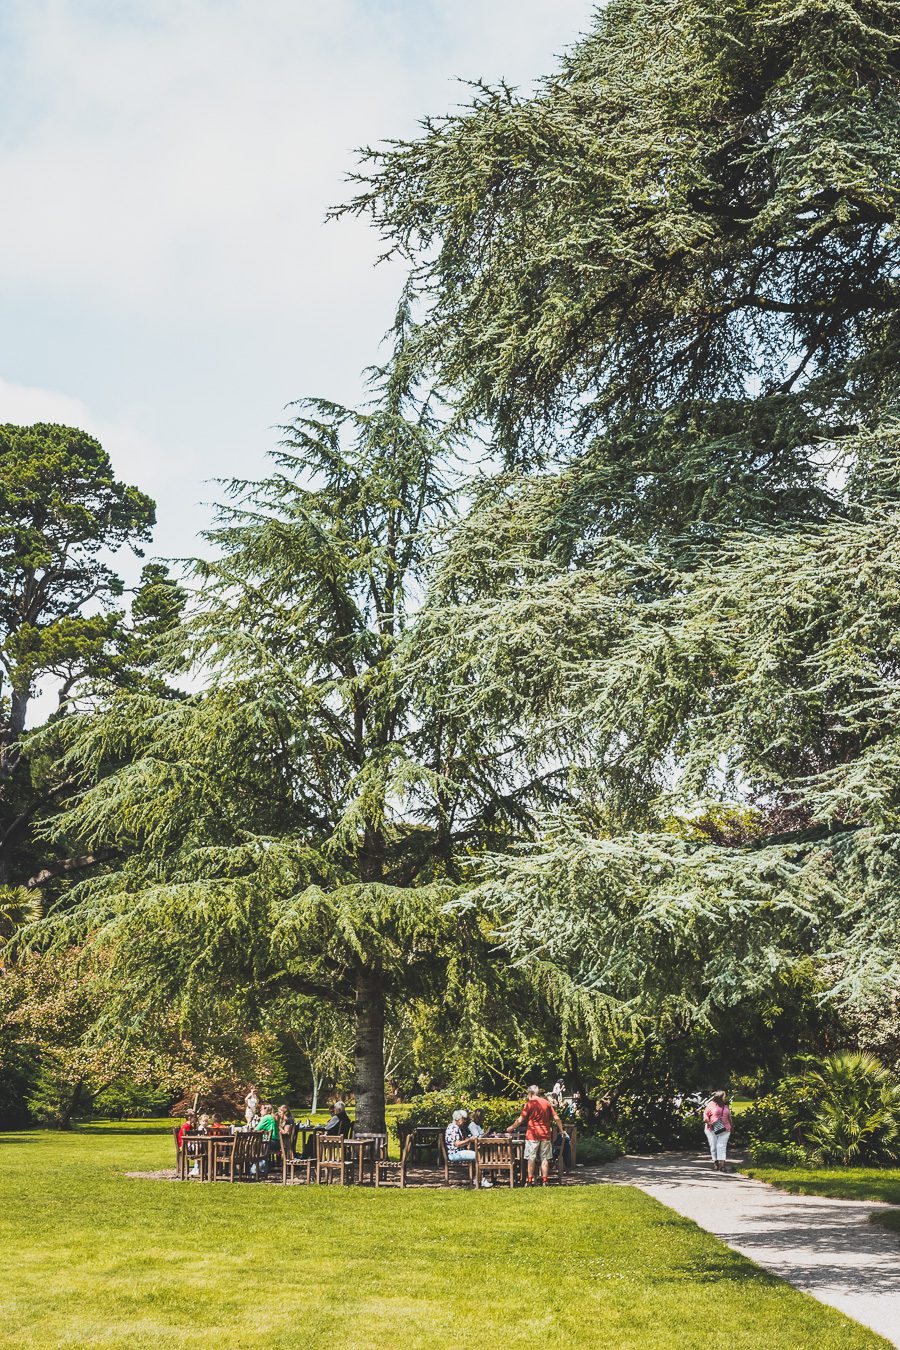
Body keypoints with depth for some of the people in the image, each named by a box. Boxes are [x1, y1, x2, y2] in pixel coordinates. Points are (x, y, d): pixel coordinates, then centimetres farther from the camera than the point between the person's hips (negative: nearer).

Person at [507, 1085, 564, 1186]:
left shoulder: (529, 1104, -5)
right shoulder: (547, 1103, 7)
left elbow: (520, 1120, -6)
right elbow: (556, 1118, 7)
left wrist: (511, 1128, 7)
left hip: (532, 1135, -3)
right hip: (545, 1134, 3)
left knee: (531, 1158, 3)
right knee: (544, 1158, 8)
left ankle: (530, 1180, 3)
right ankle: (545, 1180, 6)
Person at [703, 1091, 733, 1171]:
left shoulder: (726, 1106, 13)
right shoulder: (712, 1104, -2)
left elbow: (729, 1116, 23)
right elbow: (705, 1114, 0)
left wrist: (730, 1126, 18)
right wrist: (708, 1122, -13)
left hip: (724, 1130, 2)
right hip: (712, 1129, -2)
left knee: (722, 1146, -8)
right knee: (714, 1147, 4)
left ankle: (722, 1164, -15)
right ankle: (715, 1163, 16)